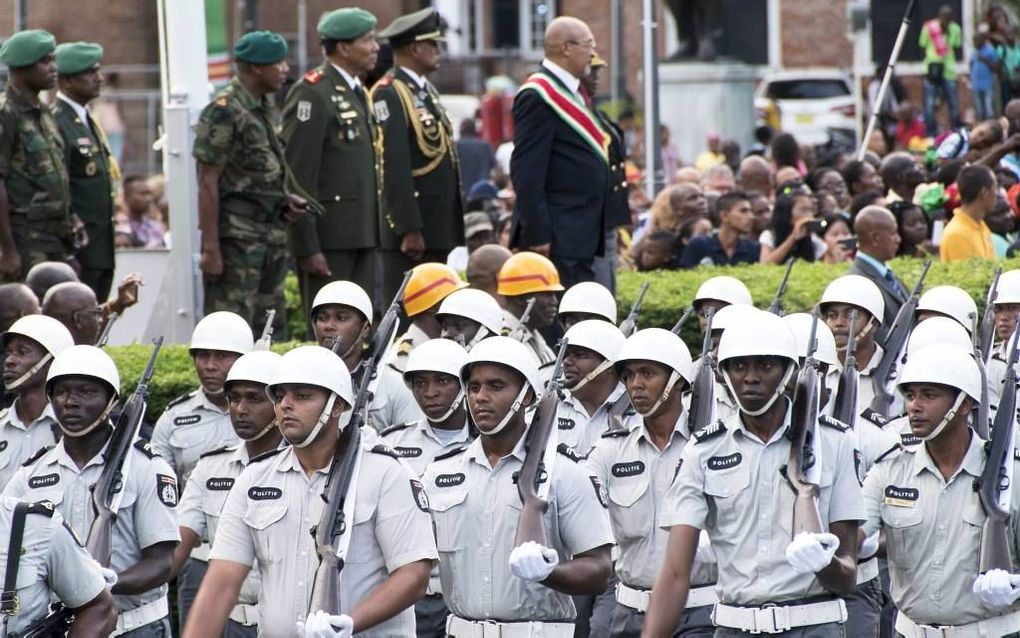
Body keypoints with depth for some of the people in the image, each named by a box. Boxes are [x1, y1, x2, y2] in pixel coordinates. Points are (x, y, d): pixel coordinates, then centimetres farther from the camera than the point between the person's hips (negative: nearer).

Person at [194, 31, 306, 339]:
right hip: (237, 237, -9)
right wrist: (210, 248, -18)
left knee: (271, 330, 10)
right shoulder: (223, 111, -12)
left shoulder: (263, 108, 15)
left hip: (271, 232, 9)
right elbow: (208, 183, -14)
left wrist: (284, 198, 7)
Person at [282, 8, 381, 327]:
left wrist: (372, 231, 17)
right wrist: (307, 248, -18)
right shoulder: (312, 94, -11)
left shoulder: (357, 93, 17)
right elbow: (299, 177, -15)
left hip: (361, 237, 9)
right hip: (329, 238, -9)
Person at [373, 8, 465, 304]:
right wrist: (409, 229, -22)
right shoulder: (390, 94, -12)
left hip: (438, 225, 9)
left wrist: (455, 223, 17)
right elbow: (394, 166, -19)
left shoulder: (426, 90, 17)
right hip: (411, 227, -9)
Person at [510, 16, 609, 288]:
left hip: (581, 234, 10)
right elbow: (527, 171, -19)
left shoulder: (573, 91, 17)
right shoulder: (538, 97, -14)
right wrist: (537, 234, -22)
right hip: (558, 235, -10)